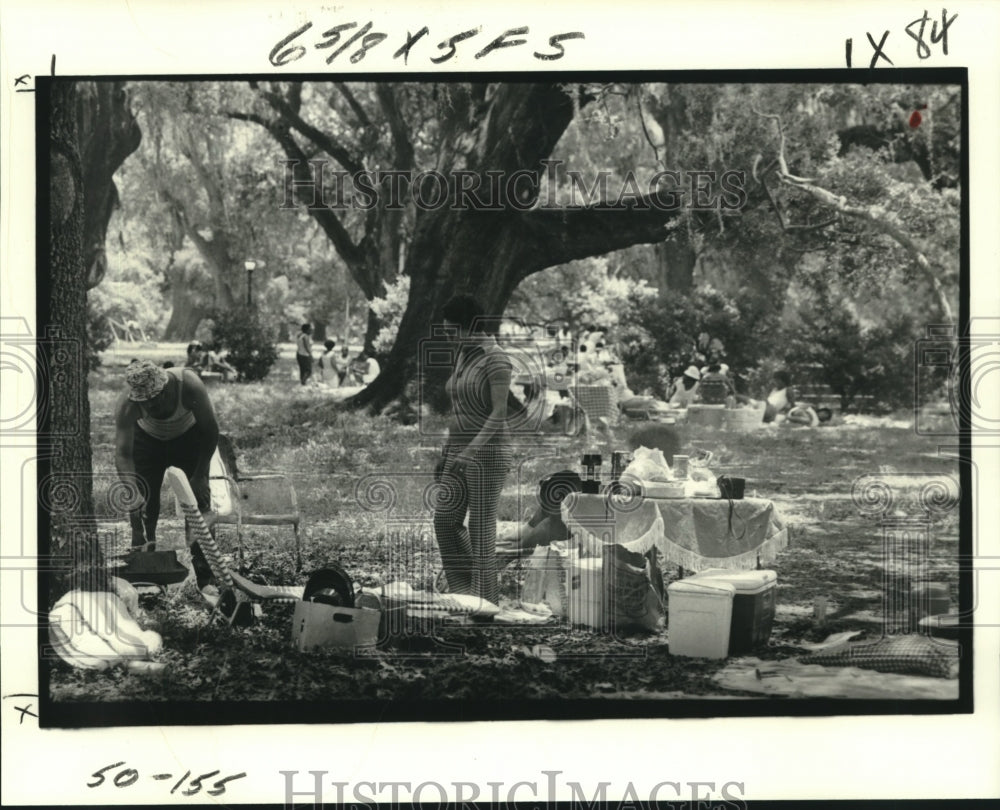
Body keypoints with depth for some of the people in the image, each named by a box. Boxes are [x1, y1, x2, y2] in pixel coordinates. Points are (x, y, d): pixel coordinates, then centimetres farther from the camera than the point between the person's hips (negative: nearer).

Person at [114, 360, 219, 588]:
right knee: (143, 506, -6)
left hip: (189, 437, -1)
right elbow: (122, 453, -37)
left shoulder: (188, 384, -38)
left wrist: (199, 476, -25)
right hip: (147, 439, 1)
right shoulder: (126, 405, -35)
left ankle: (206, 578, -1)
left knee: (198, 501, -9)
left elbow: (210, 431, -26)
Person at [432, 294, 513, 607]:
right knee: (445, 520, 4)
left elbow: (500, 412, -21)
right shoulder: (463, 356, 13)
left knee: (481, 526, -4)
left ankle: (486, 600, 5)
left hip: (488, 451, -8)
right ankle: (466, 587, 15)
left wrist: (471, 451, -28)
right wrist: (446, 453, 18)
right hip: (461, 450, 8)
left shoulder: (495, 359, -13)